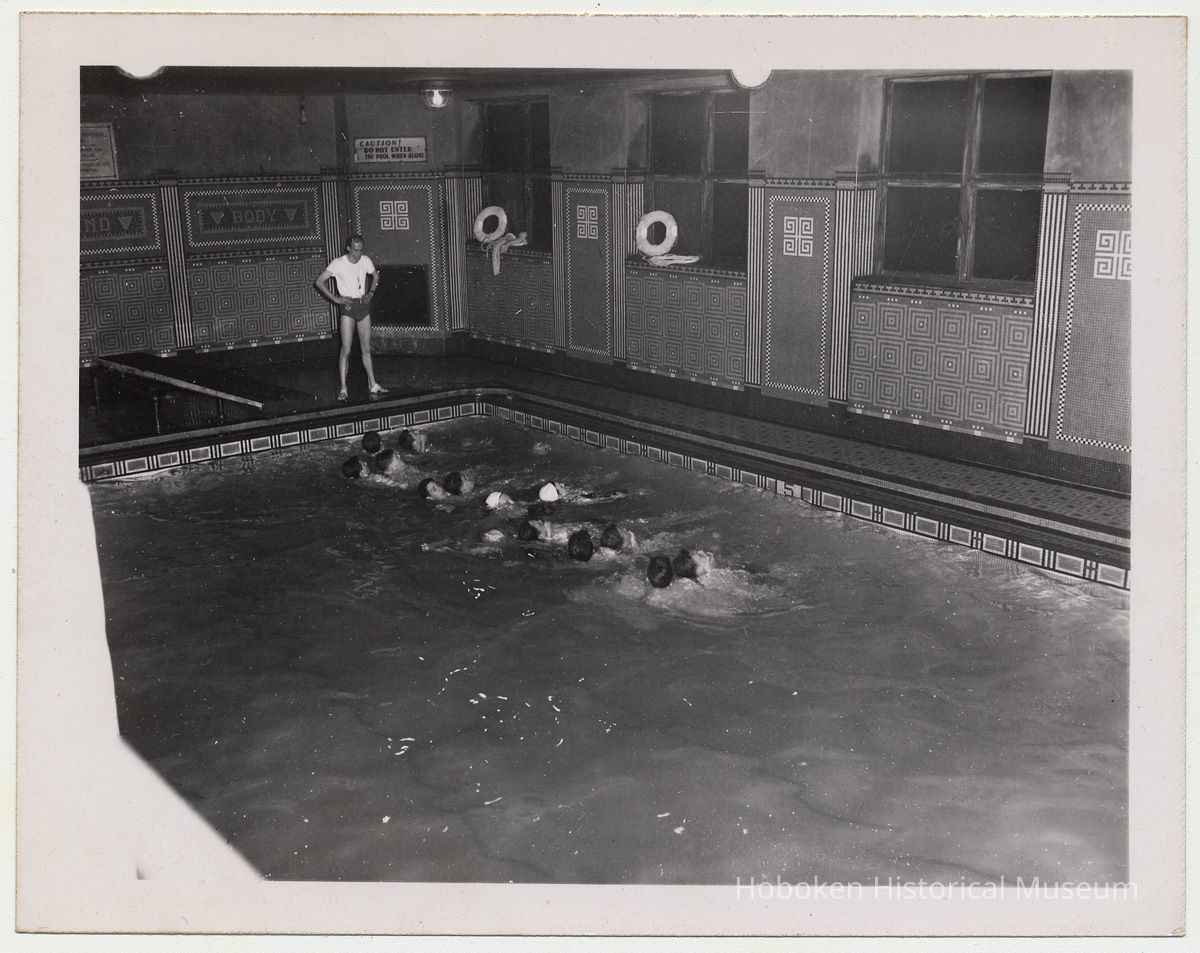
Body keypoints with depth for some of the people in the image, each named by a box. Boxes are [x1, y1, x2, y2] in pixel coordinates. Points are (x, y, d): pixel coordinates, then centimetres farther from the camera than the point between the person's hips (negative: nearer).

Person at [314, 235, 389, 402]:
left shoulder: (365, 261, 2)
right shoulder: (338, 264, -10)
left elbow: (375, 277, 21)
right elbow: (319, 282, -8)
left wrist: (370, 293, 6)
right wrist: (335, 298, -13)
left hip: (363, 306, 4)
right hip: (347, 307, -4)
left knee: (366, 349, 11)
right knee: (346, 349, -9)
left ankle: (372, 384, 20)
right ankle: (343, 389, -7)